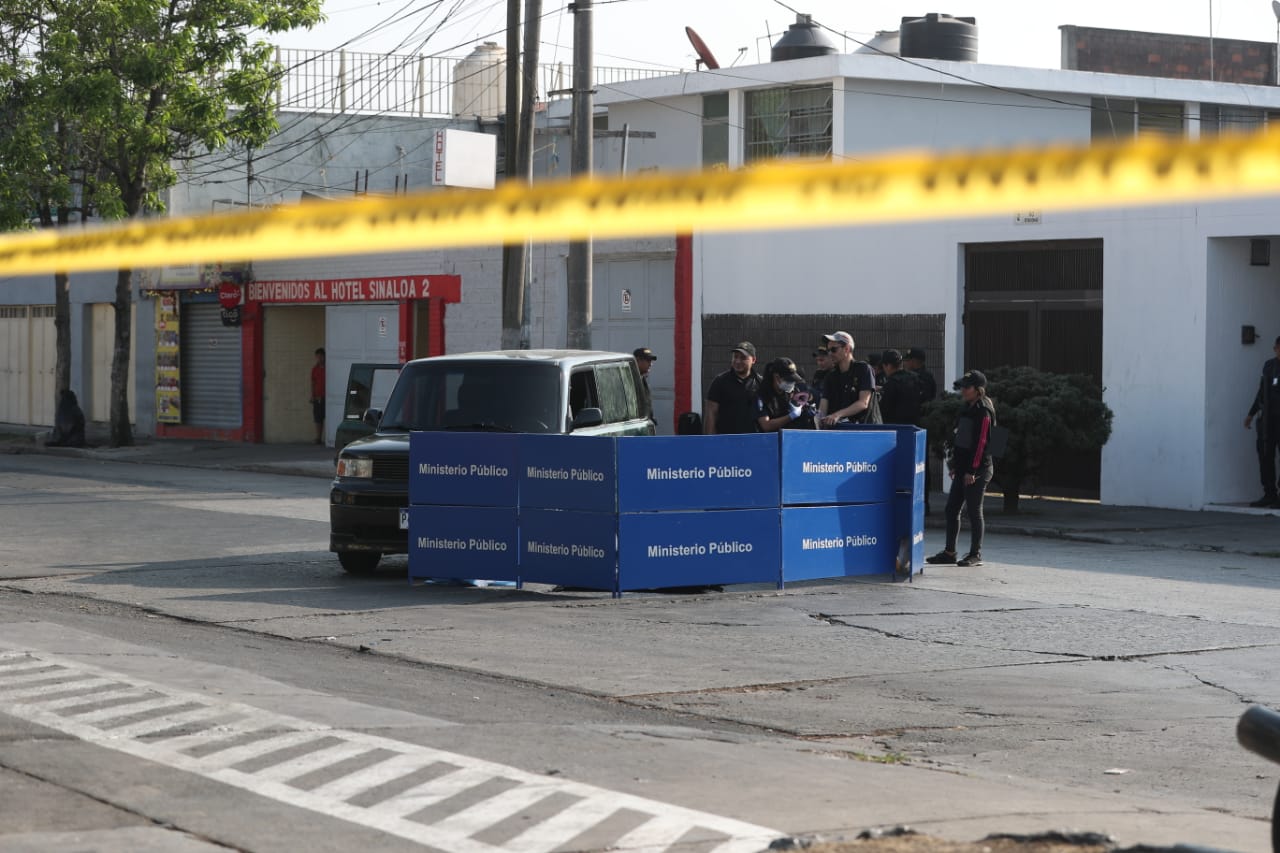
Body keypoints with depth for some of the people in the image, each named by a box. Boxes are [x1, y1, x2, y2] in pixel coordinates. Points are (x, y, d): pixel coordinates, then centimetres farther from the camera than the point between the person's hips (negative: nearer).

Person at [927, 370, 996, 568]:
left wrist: (972, 470, -20)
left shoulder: (983, 413, -13)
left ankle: (976, 555, 5)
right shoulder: (967, 409, 14)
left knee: (974, 511, -2)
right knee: (951, 509, 9)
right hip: (963, 468, 9)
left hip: (977, 470, -9)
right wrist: (955, 465, 18)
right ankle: (949, 552, 16)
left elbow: (981, 443, -18)